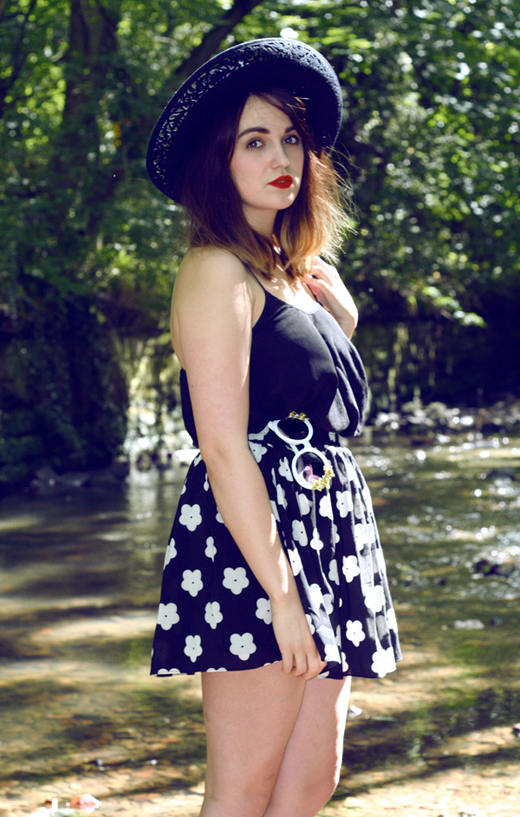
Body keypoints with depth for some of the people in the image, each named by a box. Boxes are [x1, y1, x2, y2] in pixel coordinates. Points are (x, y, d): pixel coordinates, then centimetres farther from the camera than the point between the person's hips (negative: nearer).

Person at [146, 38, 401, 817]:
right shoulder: (218, 270, -9)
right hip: (252, 547, -9)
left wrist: (338, 318, 15)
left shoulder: (293, 272, 17)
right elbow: (224, 448, -16)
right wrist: (279, 596, -20)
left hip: (321, 533, 9)